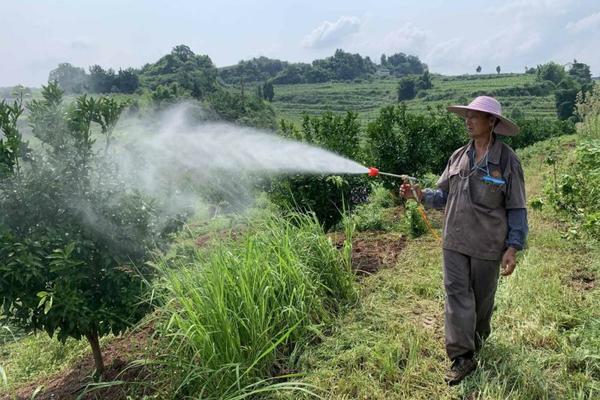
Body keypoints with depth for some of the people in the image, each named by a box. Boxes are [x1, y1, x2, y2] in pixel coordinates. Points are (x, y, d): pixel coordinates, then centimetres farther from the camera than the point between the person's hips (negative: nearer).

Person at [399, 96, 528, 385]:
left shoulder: (507, 161, -8)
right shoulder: (458, 156, 4)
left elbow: (516, 209, -5)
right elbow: (444, 195, 9)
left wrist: (513, 248, -11)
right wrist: (421, 195, -10)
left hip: (487, 246, -3)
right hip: (454, 241, 3)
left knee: (481, 296, 15)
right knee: (456, 294, 0)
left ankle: (478, 338, 41)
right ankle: (462, 356, 9)